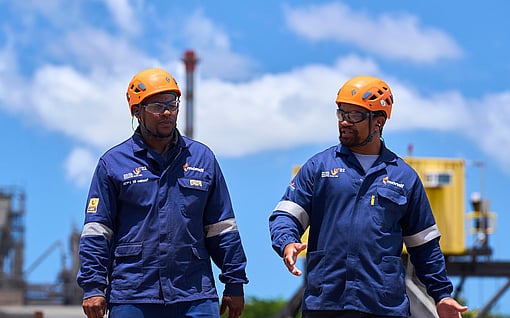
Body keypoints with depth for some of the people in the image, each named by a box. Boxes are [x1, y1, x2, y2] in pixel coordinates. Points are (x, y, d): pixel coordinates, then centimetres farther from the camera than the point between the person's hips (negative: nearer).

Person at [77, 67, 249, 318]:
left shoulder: (202, 158, 13)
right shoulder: (113, 163, 7)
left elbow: (222, 229, 15)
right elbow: (96, 231, 5)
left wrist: (234, 284, 11)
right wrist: (93, 288, -3)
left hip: (195, 297, 1)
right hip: (131, 298, -1)